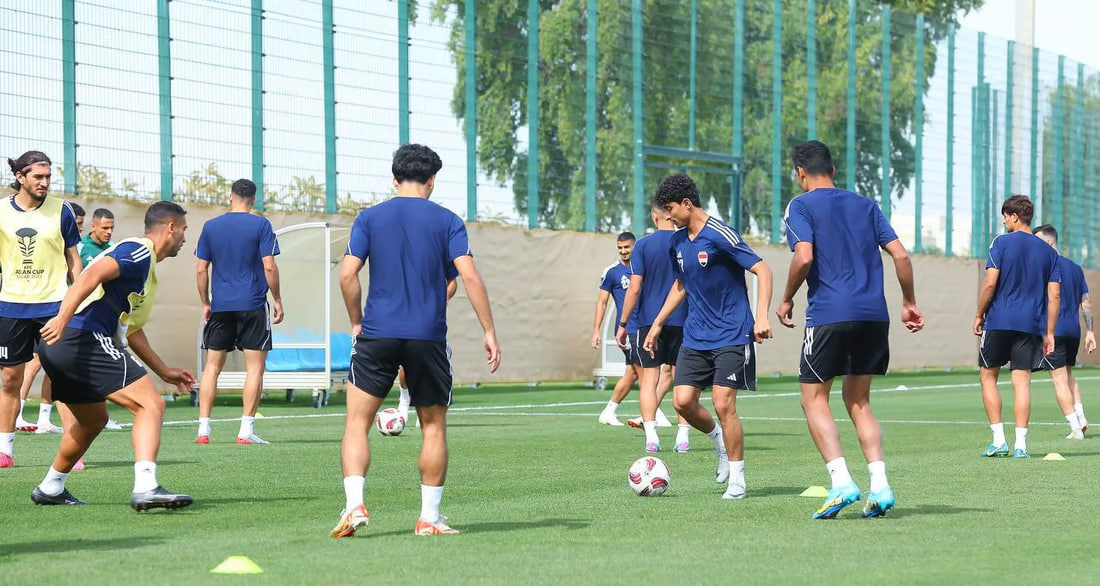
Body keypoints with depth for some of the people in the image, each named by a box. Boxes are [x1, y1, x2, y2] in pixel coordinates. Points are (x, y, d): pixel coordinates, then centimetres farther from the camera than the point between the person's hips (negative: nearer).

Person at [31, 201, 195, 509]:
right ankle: (145, 487, -29)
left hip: (58, 345, 11)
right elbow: (92, 274, -21)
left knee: (94, 419, 29)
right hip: (83, 340, -11)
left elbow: (131, 329, 35)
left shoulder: (145, 264, 27)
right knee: (151, 404, -15)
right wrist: (63, 318, -33)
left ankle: (50, 488, 40)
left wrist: (164, 371, 37)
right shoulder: (139, 251, -4)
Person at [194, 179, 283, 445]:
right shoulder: (260, 225, -3)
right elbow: (269, 266, -8)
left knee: (212, 366, 8)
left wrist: (205, 303, 15)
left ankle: (203, 428, 3)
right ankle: (246, 430, -3)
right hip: (253, 304, -3)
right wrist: (277, 300, 2)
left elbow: (201, 269, 5)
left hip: (220, 306, 3)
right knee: (255, 366, 2)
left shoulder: (210, 226, 5)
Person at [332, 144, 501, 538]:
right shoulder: (447, 221, 3)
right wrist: (489, 332, -3)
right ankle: (429, 518, 11)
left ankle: (354, 505, -14)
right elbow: (469, 276, -7)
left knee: (357, 422, 4)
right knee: (433, 428, 11)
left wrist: (356, 322, 11)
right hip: (429, 338, 0)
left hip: (377, 334, 0)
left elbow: (348, 274, -3)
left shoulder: (370, 218, 5)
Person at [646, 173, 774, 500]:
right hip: (695, 336, 7)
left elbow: (762, 271, -16)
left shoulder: (720, 235, -15)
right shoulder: (676, 242, 9)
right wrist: (658, 324, 22)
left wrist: (762, 316, -27)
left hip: (731, 335, -7)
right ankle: (719, 440, 25)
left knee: (723, 404, -11)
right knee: (683, 402, -4)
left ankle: (737, 479, 1)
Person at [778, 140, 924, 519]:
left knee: (814, 399, 5)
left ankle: (841, 481, -11)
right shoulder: (865, 205, 17)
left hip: (829, 314, -5)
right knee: (858, 400, 14)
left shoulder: (800, 206, 2)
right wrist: (909, 303, 20)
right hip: (874, 314, 5)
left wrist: (786, 301, 1)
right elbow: (900, 255, 10)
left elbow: (804, 257, -13)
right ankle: (880, 485, 1)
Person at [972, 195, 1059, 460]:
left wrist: (979, 315, 1)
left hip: (999, 321, -3)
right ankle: (1020, 444, -3)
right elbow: (1055, 295, 7)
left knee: (988, 376, 9)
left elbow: (990, 283, -10)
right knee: (1022, 382, 3)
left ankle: (999, 440, 3)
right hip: (1030, 325, 3)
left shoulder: (1001, 243, -4)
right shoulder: (1048, 252, 10)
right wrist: (1049, 333, 11)